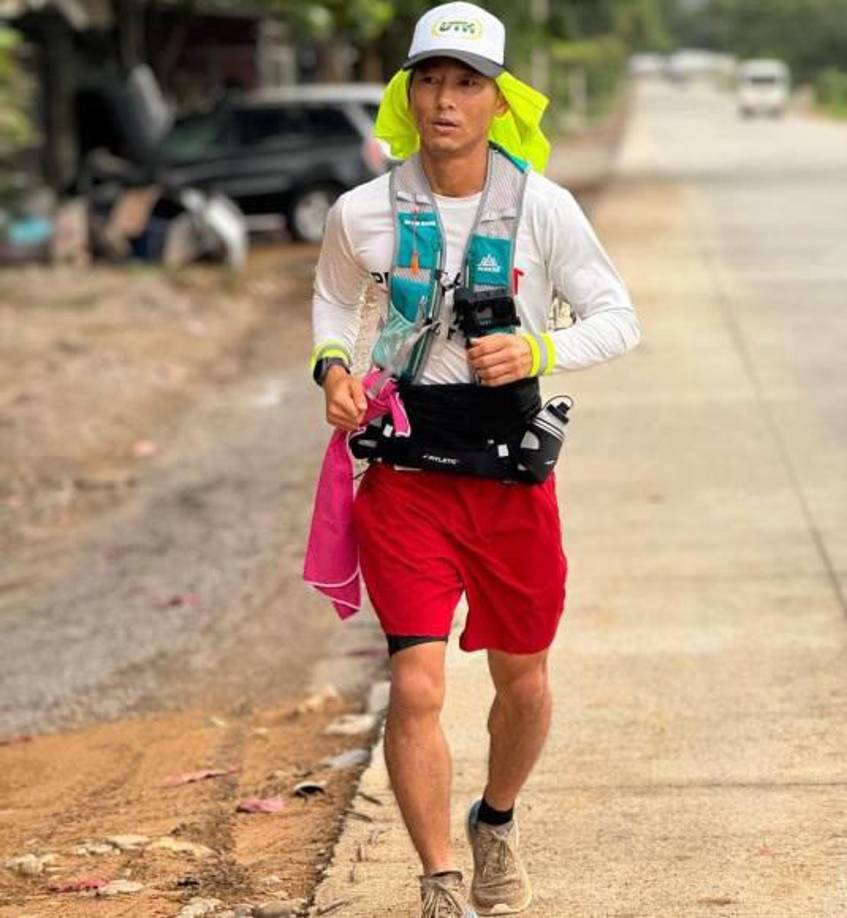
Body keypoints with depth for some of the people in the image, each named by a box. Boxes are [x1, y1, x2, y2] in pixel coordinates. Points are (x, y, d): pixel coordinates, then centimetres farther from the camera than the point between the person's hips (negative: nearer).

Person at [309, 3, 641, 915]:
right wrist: (333, 369, -5)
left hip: (513, 478, 1)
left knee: (522, 681, 16)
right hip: (407, 474, -1)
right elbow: (333, 300, 15)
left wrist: (540, 350, -19)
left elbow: (617, 318, -1)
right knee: (416, 687, -13)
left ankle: (496, 823, 46)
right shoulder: (363, 213, -5)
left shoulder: (542, 208, -7)